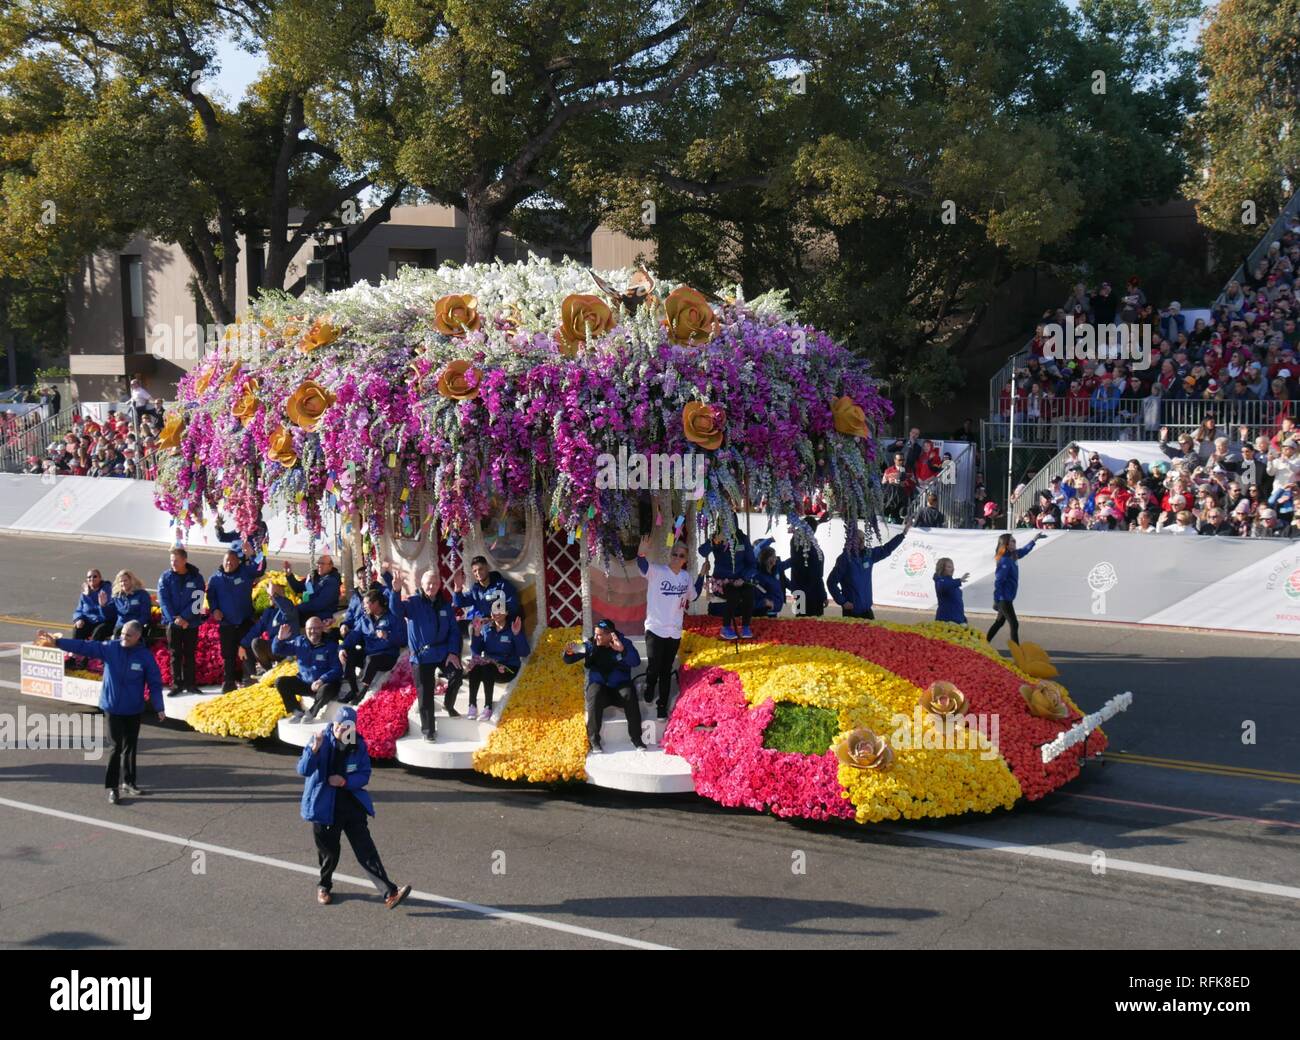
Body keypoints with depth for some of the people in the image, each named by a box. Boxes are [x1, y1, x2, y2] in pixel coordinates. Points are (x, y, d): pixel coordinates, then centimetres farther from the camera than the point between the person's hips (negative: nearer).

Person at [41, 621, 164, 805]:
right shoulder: (110, 648, -7)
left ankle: (129, 782, 27)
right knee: (117, 747, -5)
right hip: (112, 707, -1)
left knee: (130, 747, 13)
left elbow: (155, 684, -6)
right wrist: (56, 642, -17)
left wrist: (159, 708, -12)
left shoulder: (145, 656, -8)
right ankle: (112, 787, 2)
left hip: (134, 710, 1)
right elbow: (84, 647, -10)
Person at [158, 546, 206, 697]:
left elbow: (197, 601, -8)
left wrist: (184, 617, -17)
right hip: (172, 621, 0)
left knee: (190, 654, 6)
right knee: (175, 654, 2)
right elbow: (163, 600, -7)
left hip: (191, 622, 0)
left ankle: (190, 684, 11)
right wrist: (175, 618, -17)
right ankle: (176, 684, 5)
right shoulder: (166, 577, -1)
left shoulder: (196, 577, -3)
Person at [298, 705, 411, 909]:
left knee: (366, 849, -4)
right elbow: (303, 770, -21)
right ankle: (324, 886, 39)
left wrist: (345, 781, -18)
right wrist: (314, 750, -37)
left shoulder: (359, 745, -4)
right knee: (328, 850, 12)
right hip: (324, 806, -2)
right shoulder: (322, 741, -13)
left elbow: (364, 775, 0)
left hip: (352, 804, 2)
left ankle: (390, 892, -10)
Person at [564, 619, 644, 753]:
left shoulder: (623, 643, -4)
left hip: (620, 685, 0)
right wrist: (569, 652, -23)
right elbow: (568, 661, 1)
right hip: (599, 684, 0)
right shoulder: (591, 645, -1)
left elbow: (636, 662, -20)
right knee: (595, 697, -33)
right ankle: (594, 740, -26)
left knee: (630, 695, -31)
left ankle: (636, 738, -22)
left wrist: (623, 650, -36)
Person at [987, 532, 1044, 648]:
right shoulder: (1005, 561, -21)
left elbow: (1023, 551, 29)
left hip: (1007, 598, 10)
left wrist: (1034, 540, 33)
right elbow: (998, 581, -23)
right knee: (1014, 624, -8)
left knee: (999, 622, 18)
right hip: (1004, 598, -10)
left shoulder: (1012, 557, 6)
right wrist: (996, 601, -23)